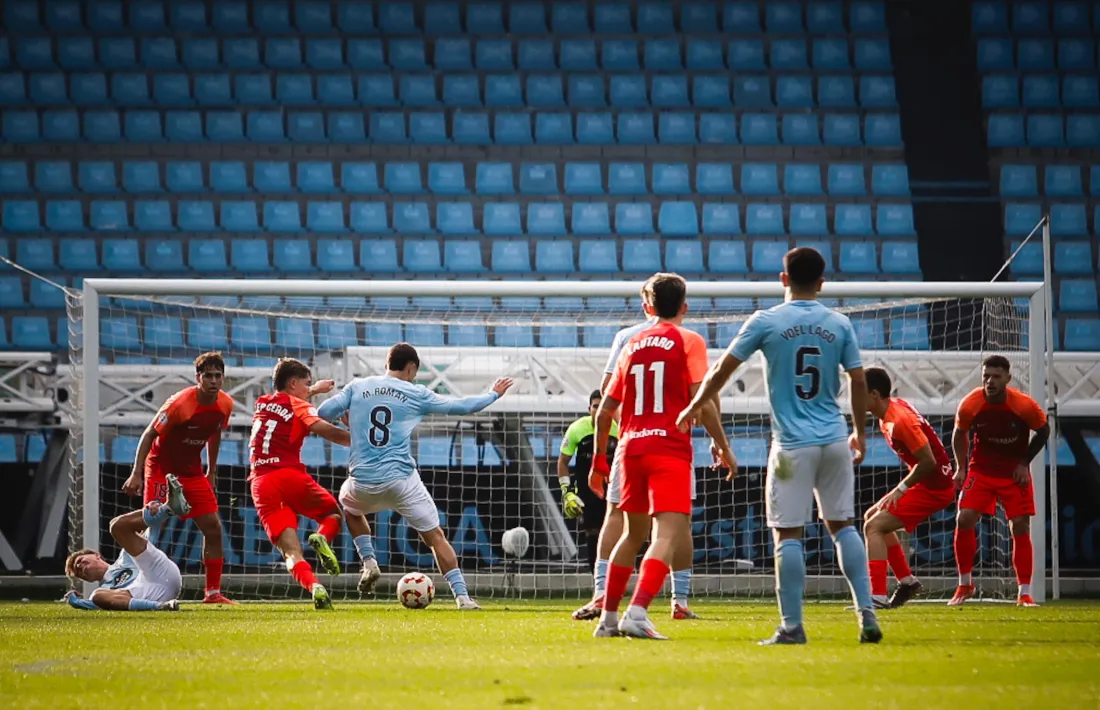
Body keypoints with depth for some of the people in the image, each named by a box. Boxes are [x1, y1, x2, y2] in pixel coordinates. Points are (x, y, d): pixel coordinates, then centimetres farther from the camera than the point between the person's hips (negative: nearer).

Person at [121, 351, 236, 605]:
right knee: (153, 529, -14)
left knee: (213, 528, 0)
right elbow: (149, 434, -18)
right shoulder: (180, 404, -24)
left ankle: (213, 592, 7)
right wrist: (136, 474, -23)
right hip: (162, 470, -6)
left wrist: (212, 473, 18)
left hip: (192, 473, 6)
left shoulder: (225, 405, -5)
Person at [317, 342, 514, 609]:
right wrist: (493, 394, 26)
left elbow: (324, 412, 2)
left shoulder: (357, 387, 7)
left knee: (348, 503, 36)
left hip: (362, 482, 2)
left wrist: (348, 417, 23)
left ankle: (368, 562, 19)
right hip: (402, 480, -2)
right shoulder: (416, 394, 4)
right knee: (435, 536, 8)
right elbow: (461, 406, 9)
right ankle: (462, 596, -1)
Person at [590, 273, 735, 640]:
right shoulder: (688, 341, 1)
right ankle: (637, 613, -30)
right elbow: (702, 400, -9)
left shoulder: (632, 344, 16)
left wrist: (599, 461, 24)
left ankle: (608, 617, 22)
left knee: (633, 533, 21)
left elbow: (605, 409, 16)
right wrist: (723, 447, -2)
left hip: (631, 448, 6)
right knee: (668, 533, -12)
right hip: (670, 448, -6)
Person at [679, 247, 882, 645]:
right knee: (842, 524, 14)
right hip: (834, 440, 3)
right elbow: (858, 381, 5)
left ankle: (792, 626, -3)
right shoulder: (839, 325, 3)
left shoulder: (766, 322, -4)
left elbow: (722, 370, 1)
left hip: (792, 443, -3)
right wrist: (860, 433, 19)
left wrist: (694, 408, 16)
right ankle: (866, 612, 5)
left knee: (788, 534, -1)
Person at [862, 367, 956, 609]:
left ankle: (877, 596, -21)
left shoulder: (899, 421, -24)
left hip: (934, 488, -10)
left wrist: (901, 488, -15)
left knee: (873, 527, -15)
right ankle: (907, 581, 23)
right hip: (927, 483, 10)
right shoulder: (893, 407, 7)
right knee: (873, 516, 21)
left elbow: (928, 462, -25)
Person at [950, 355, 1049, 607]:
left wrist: (1024, 462, -6)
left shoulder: (1024, 405, -20)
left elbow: (1043, 430, -2)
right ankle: (965, 584, 4)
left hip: (1015, 473, -1)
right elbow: (960, 434, 3)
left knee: (1021, 527, -6)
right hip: (981, 470, 1)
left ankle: (1025, 593, 1)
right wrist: (961, 468, -2)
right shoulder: (970, 405, -16)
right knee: (964, 520, -13)